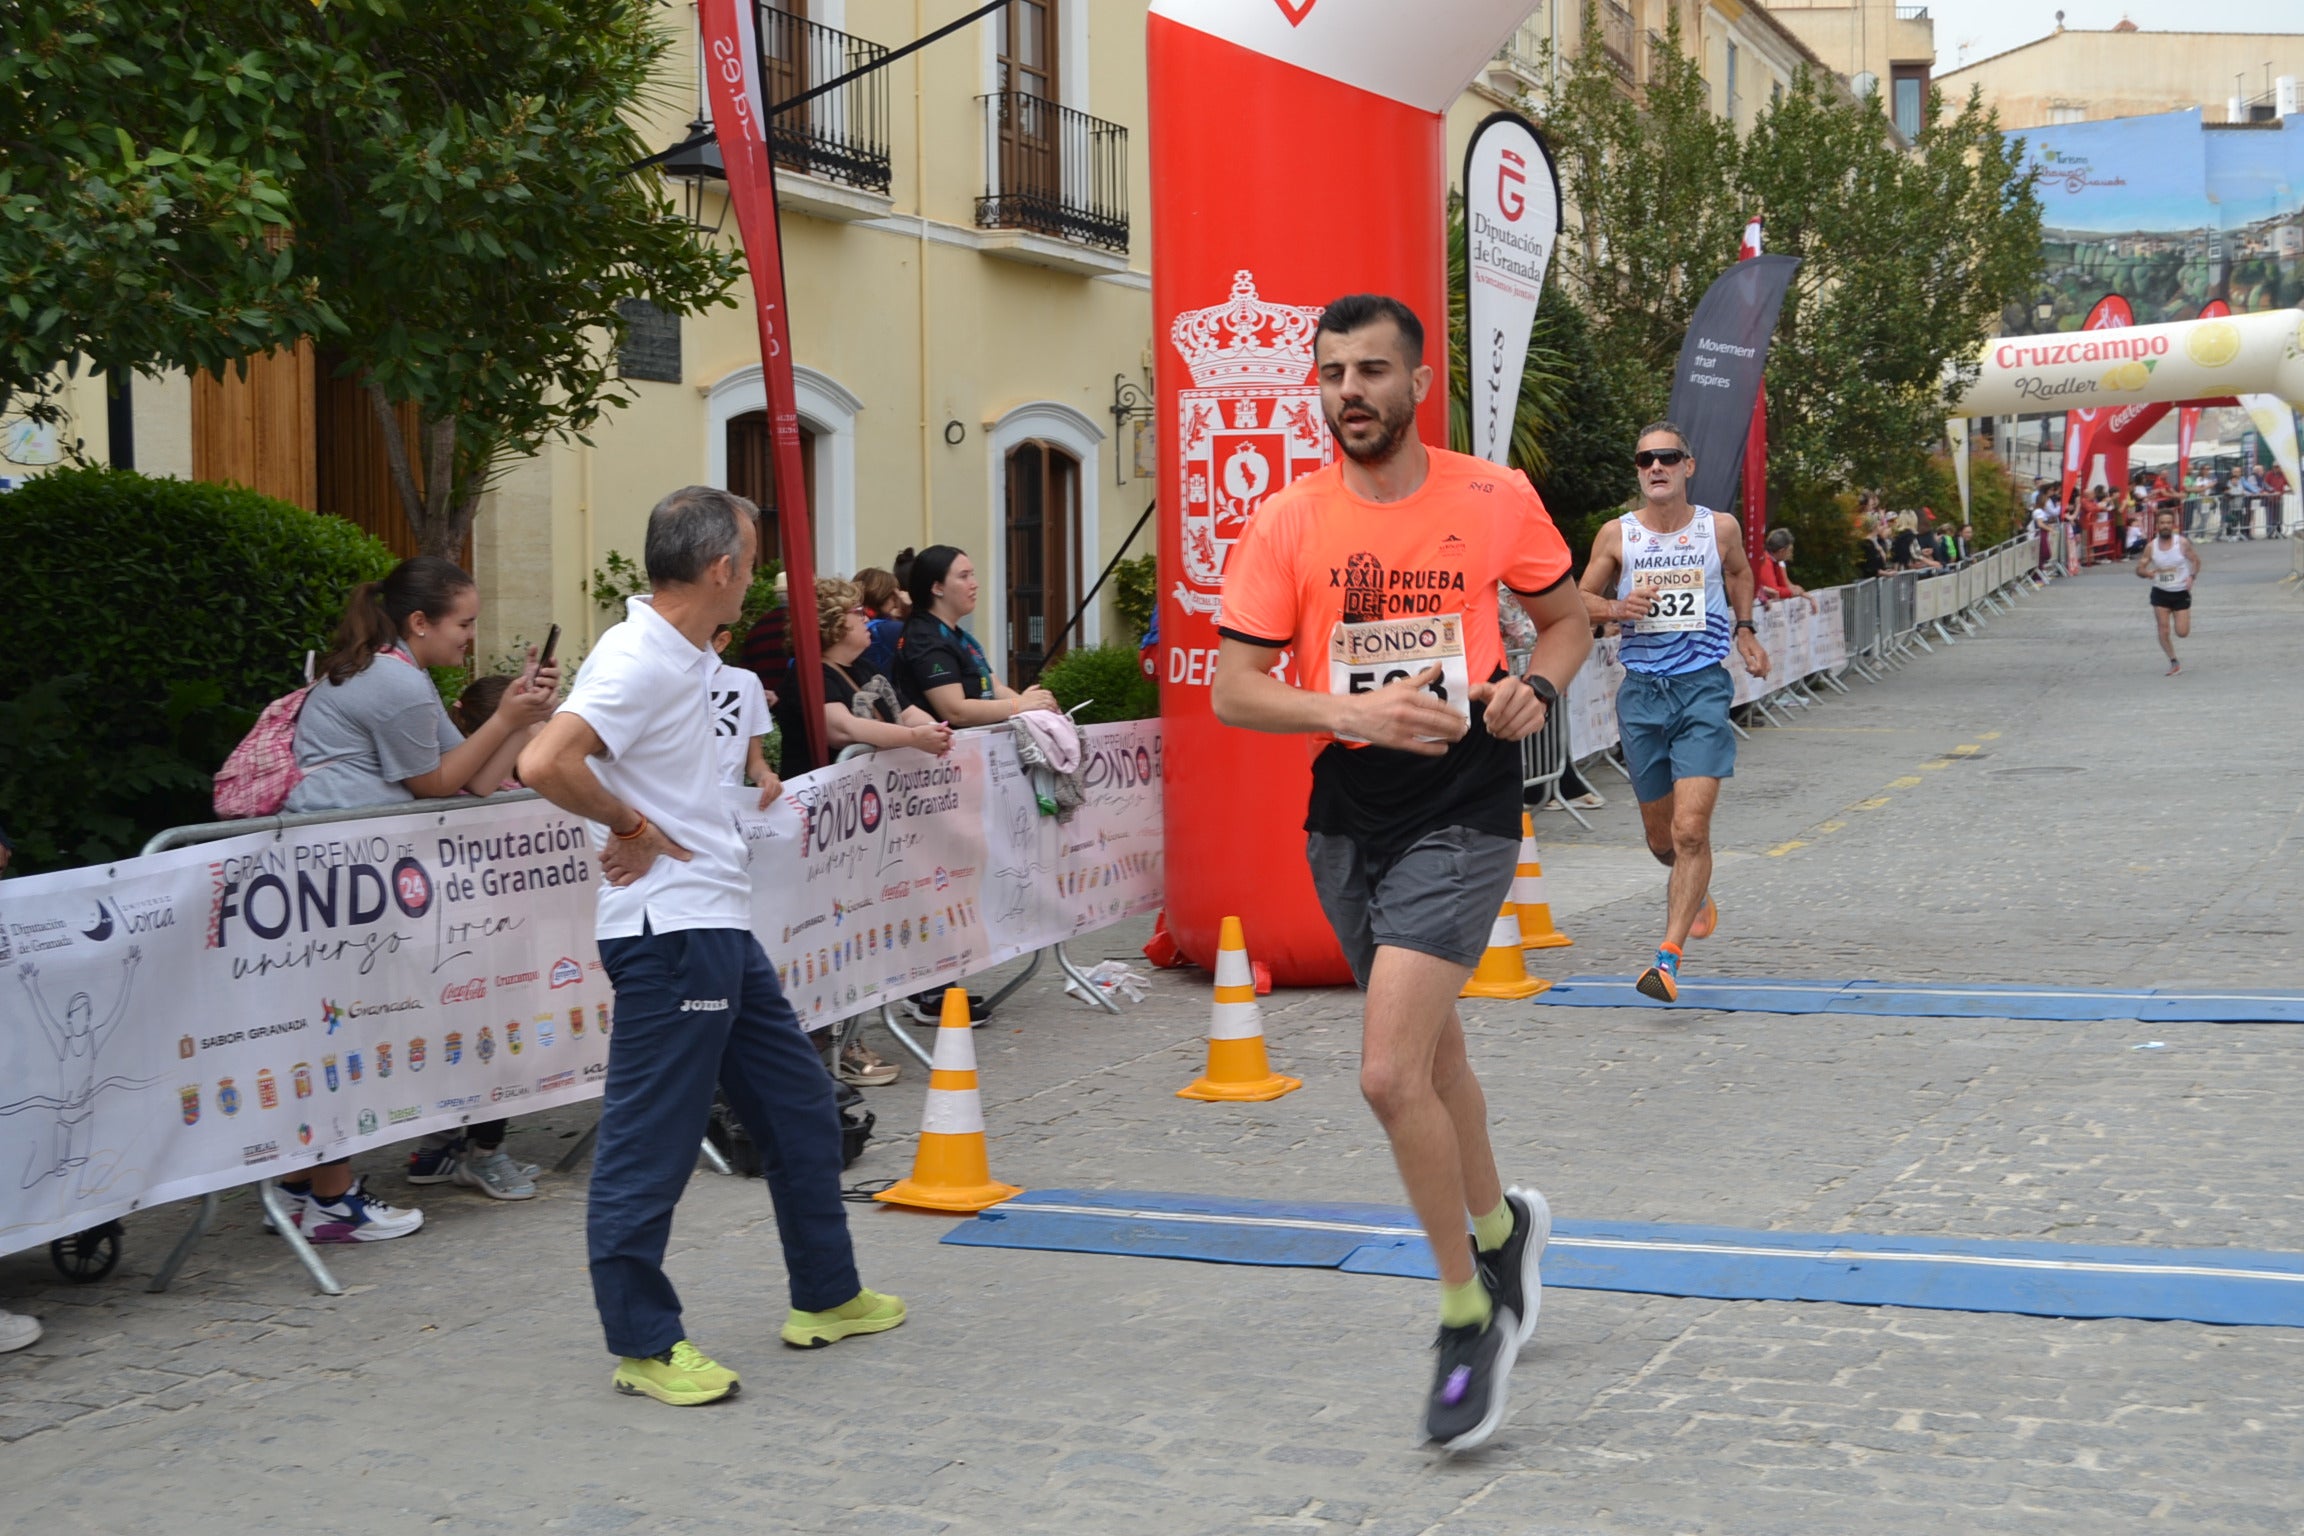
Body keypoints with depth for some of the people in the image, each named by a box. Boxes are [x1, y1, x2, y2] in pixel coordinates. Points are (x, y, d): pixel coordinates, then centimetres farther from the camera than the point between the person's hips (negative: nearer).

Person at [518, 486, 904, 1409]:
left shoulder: (685, 657, 12)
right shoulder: (638, 661, -18)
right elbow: (545, 764, -31)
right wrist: (633, 827, -18)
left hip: (718, 927, 11)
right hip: (669, 930, -11)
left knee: (798, 1101, 17)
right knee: (650, 1142, -2)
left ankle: (824, 1297, 30)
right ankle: (642, 1345, 7)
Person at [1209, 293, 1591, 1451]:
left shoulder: (1496, 500, -4)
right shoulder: (1287, 524, -2)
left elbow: (1566, 619, 11)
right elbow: (1232, 690, -5)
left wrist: (1537, 687, -10)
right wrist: (1350, 710, -20)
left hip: (1461, 811, -4)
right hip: (1348, 815, 4)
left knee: (1390, 1073, -15)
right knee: (1431, 1050, 21)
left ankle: (1469, 1317, 3)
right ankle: (1500, 1226, 49)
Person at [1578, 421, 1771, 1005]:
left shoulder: (1720, 528, 1)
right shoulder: (1616, 535, 0)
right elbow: (1580, 601, 9)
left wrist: (1744, 630, 16)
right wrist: (1619, 607, -9)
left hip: (1703, 687, -2)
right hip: (1641, 692, 2)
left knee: (1690, 829, -16)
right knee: (1660, 836, 13)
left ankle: (1668, 956, -16)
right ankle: (1696, 891, 47)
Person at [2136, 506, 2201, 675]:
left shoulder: (2182, 543, -9)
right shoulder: (2151, 547, -6)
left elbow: (2195, 560, 2)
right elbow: (2139, 569, -3)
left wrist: (2192, 576, -16)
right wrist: (2147, 573, -26)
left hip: (2181, 593, -1)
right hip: (2160, 593, 1)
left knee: (2182, 633, -3)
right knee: (2163, 629, -6)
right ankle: (2173, 662, 11)